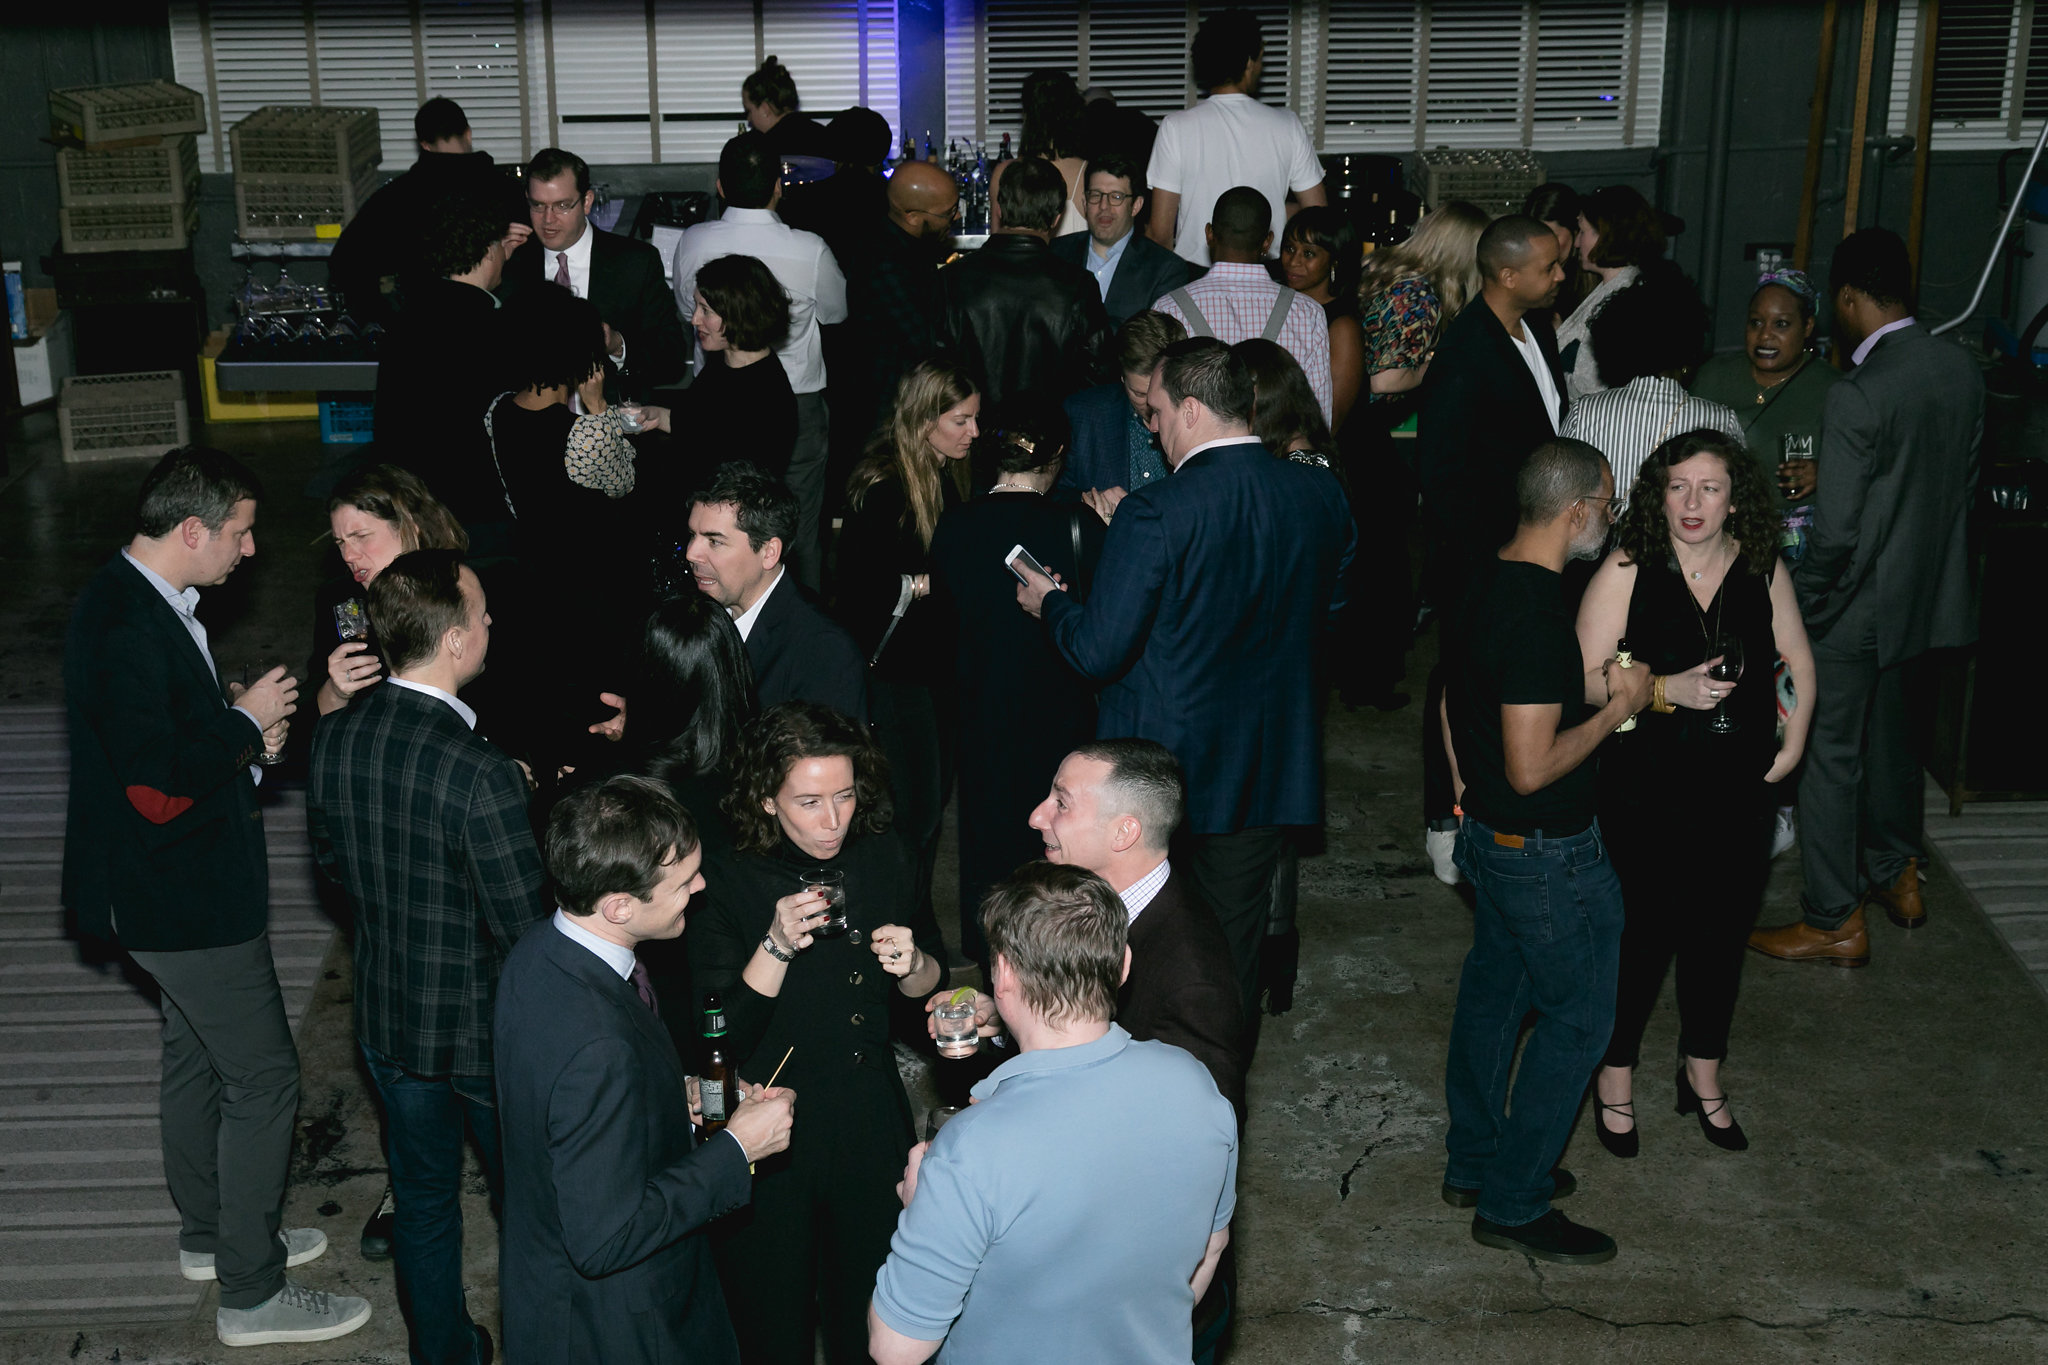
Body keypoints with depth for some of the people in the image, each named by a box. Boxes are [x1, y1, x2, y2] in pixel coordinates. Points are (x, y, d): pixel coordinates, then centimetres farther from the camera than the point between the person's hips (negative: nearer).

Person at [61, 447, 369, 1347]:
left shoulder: (139, 601, 5)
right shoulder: (127, 625, -27)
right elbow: (160, 787, -30)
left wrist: (238, 723, 1)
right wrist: (245, 722, -17)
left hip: (182, 883, 11)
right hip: (180, 894, -11)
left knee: (197, 1055, 24)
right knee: (262, 1079, -1)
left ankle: (210, 1233, 42)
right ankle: (251, 1292, 11)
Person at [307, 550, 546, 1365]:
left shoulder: (334, 739, -11)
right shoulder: (482, 777, -31)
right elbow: (526, 929, -24)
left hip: (387, 1019, 6)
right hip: (482, 1030, -6)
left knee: (423, 1198, 24)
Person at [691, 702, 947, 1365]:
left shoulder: (884, 858, -5)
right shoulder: (728, 883, -17)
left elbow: (931, 986, 7)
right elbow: (723, 1040, -20)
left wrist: (912, 965, -15)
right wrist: (777, 946, -32)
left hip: (872, 1131, 4)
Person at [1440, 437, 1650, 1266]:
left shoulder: (1485, 586, 3)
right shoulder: (1539, 619, -28)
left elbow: (1456, 711, 14)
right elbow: (1533, 768, -28)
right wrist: (1619, 708, -17)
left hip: (1487, 834, 10)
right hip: (1548, 854, -10)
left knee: (1494, 990, 21)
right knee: (1577, 1018, 3)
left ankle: (1474, 1163, 36)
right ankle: (1512, 1205, 13)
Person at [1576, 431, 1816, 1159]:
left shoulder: (1763, 569, -1)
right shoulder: (1626, 572, -12)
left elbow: (1797, 661, 12)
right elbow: (1585, 682, -13)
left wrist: (1791, 745, 2)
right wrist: (1666, 691, -25)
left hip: (1738, 792, 4)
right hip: (1644, 792, -3)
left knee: (1721, 932, 16)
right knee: (1639, 934, 4)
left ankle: (1703, 1072, 38)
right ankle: (1615, 1077, 27)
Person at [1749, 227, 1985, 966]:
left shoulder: (1858, 398, -25)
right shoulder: (1962, 372, -2)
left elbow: (1835, 534, -23)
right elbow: (1967, 482, 10)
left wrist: (1797, 616, -11)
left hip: (1856, 606, -8)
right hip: (1926, 593, 8)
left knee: (1830, 757, 5)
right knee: (1886, 732, 25)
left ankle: (1835, 923, 15)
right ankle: (1898, 875, 41)